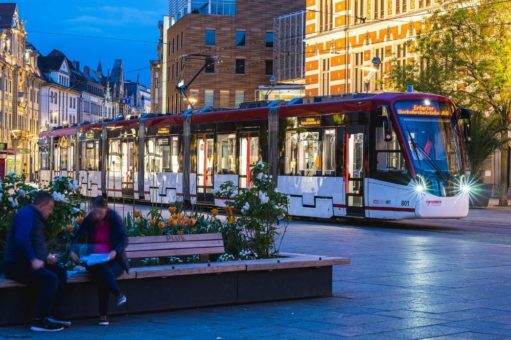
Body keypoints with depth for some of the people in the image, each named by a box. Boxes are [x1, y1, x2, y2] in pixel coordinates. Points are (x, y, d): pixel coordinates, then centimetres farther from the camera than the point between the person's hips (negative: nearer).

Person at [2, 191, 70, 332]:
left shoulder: (37, 218, 20)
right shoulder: (27, 214, -12)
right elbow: (21, 239, -27)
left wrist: (46, 256, 13)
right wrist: (33, 259, -29)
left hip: (26, 262, 11)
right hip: (16, 264, -11)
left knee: (61, 272, 8)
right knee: (50, 278, -27)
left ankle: (53, 315, 8)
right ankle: (40, 321, -24)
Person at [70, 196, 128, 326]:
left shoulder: (115, 219, -4)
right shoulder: (89, 220, 2)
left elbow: (124, 240, -3)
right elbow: (77, 237, 4)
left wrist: (115, 251, -23)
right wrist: (72, 250, -18)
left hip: (114, 260, -1)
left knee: (104, 277, -34)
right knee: (102, 270, -37)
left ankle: (103, 315, -26)